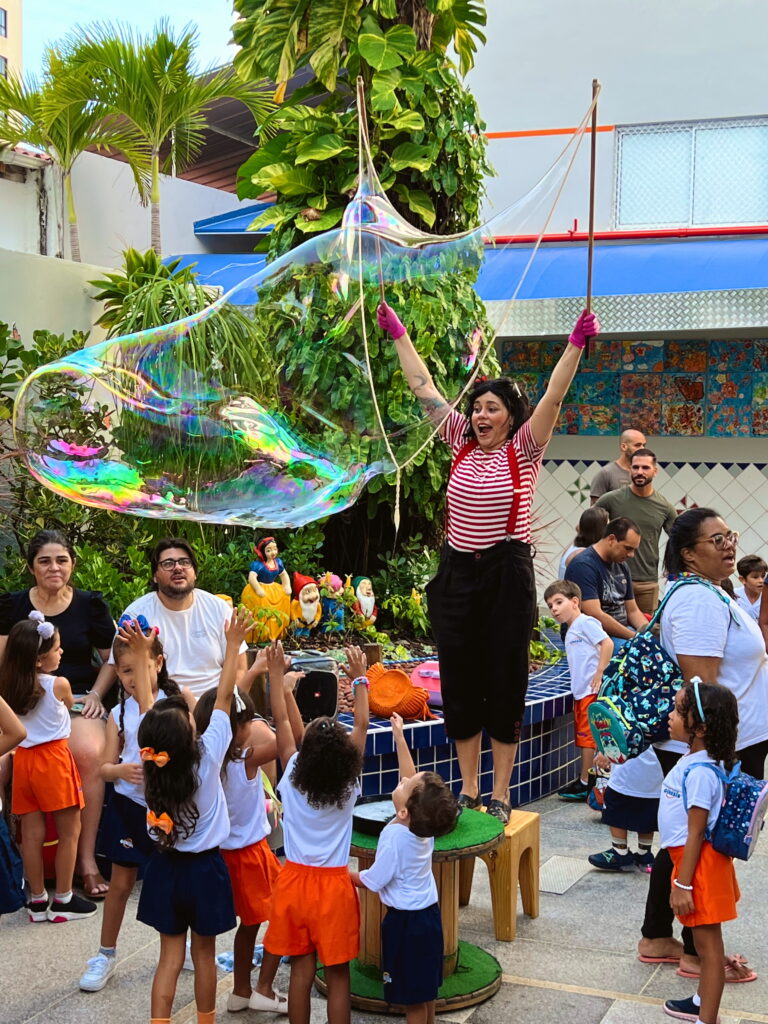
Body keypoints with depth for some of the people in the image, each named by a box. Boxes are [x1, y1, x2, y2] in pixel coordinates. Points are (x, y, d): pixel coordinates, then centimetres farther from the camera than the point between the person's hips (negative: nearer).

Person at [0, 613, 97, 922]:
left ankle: (37, 901, 19)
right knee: (69, 831, 6)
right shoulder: (59, 685, -13)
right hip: (53, 759, -5)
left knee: (32, 833, 10)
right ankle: (63, 900, 11)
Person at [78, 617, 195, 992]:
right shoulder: (120, 713, -1)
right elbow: (105, 767, 0)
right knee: (121, 883, 8)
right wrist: (121, 770, -22)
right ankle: (106, 955, 22)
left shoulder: (178, 698, -6)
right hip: (129, 805, 1)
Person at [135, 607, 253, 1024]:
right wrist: (232, 645, -9)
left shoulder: (151, 762, -14)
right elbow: (223, 698, -16)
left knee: (170, 956, 10)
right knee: (204, 953, 12)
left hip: (165, 868, 3)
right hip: (205, 868, -2)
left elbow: (146, 706, -3)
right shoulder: (208, 756, -21)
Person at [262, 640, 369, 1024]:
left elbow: (282, 720, -2)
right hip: (333, 885, -1)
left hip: (294, 881, 1)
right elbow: (361, 725, -2)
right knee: (337, 974, 7)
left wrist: (277, 673, 5)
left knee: (301, 968, 10)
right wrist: (359, 679, 6)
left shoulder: (293, 777, -10)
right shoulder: (348, 784, -11)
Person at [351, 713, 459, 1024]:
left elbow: (372, 881, -18)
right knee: (425, 989, 21)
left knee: (412, 997, 5)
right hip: (429, 913, 8)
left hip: (405, 921, -8)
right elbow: (411, 776, 6)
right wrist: (399, 736, 12)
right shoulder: (425, 823, -8)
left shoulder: (395, 837, -28)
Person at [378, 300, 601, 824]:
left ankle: (500, 794, 11)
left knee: (505, 681, 2)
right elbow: (424, 388, 12)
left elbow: (553, 398, -15)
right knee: (460, 681, 8)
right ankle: (468, 790, 19)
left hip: (506, 573, -4)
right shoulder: (463, 443, 8)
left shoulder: (523, 450, -2)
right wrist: (398, 333, 15)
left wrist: (577, 344, -25)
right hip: (458, 571, 4)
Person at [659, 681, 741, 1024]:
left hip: (700, 861, -10)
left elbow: (695, 833, -23)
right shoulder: (694, 759, 4)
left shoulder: (699, 772, -26)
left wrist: (682, 884, -19)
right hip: (692, 857, 10)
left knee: (708, 941, 0)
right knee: (704, 940, 22)